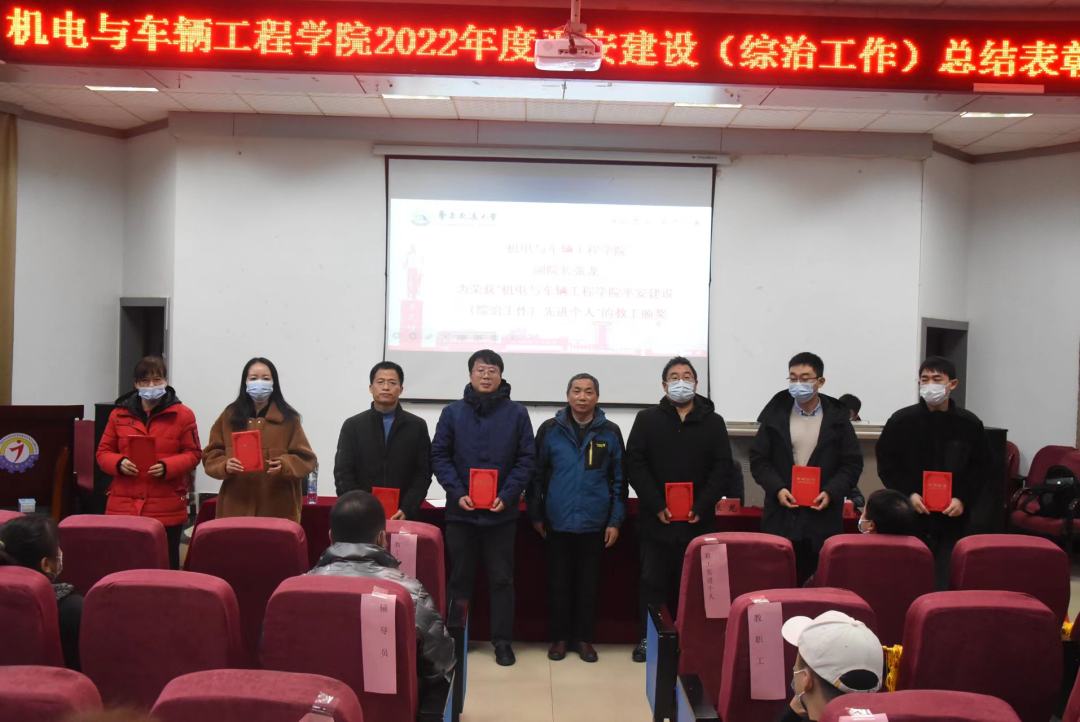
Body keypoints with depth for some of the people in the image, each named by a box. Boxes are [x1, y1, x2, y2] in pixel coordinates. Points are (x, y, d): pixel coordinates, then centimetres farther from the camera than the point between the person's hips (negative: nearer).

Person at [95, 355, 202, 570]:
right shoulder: (119, 413, 9)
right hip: (123, 507, 2)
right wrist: (119, 464, -10)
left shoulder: (182, 415, 2)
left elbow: (193, 454, 0)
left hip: (166, 510, -2)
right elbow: (103, 452, 12)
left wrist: (167, 467, -16)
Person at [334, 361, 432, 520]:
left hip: (403, 517, 0)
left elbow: (423, 474, 2)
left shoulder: (417, 426, 7)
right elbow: (343, 474, 2)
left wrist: (406, 510, -11)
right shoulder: (353, 425, 7)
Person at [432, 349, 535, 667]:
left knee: (501, 578, 6)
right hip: (460, 510, 1)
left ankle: (502, 640, 15)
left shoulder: (517, 413, 1)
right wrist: (457, 494, -11)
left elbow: (525, 460, -1)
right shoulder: (453, 413, 3)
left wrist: (506, 496, -13)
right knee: (460, 577, 11)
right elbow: (439, 456, 1)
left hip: (502, 512, -1)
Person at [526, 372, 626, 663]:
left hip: (595, 523, 1)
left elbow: (619, 479, 4)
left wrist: (615, 520, 0)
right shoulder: (550, 430, 0)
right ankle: (560, 637, 21)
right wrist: (535, 515, 1)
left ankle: (584, 638, 22)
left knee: (588, 583, 9)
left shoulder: (610, 432, 2)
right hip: (557, 522, 0)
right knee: (558, 582, 8)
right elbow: (536, 474, 3)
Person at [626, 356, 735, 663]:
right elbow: (634, 464, -2)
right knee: (653, 581, 5)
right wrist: (656, 505, -12)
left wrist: (702, 507, -10)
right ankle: (648, 638, 15)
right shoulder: (647, 419, 5)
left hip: (698, 520, 0)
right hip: (656, 519, 0)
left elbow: (722, 468, 1)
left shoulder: (713, 422, 8)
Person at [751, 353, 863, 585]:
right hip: (781, 516, 0)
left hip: (823, 516, 0)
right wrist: (777, 488, -10)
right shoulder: (776, 414, 5)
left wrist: (831, 492, -11)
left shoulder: (837, 417, 4)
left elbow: (852, 463, 3)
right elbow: (758, 459, 5)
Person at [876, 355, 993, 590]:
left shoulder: (970, 424, 1)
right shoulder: (901, 421, -1)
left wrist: (963, 499, -5)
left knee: (945, 582, 1)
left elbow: (983, 466, 8)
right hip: (908, 517, 0)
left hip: (951, 519, 1)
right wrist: (908, 494, -8)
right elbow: (886, 464, 4)